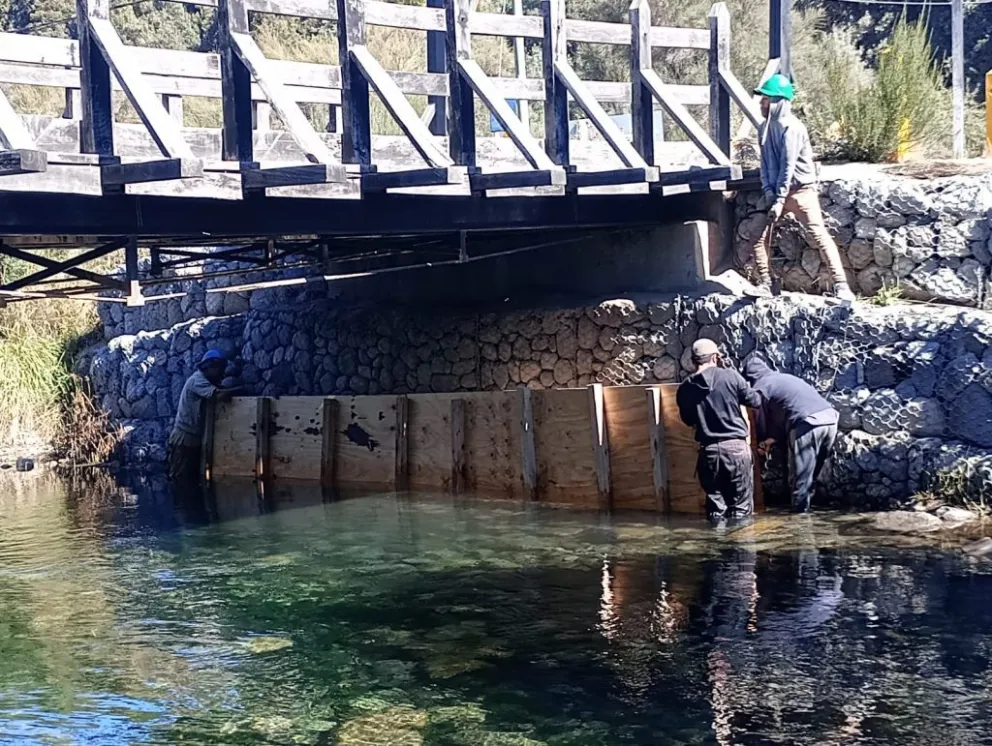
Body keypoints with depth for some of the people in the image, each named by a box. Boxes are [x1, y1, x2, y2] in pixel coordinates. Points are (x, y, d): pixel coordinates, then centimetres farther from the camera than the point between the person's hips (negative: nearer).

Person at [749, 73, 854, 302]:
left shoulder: (790, 127, -18)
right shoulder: (765, 128, 7)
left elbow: (788, 166, -20)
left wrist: (779, 201, -21)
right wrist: (768, 191, -4)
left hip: (800, 190, -8)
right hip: (776, 191, 8)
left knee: (818, 236, -11)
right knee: (760, 236, 1)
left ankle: (841, 285, -11)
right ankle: (765, 285, 12)